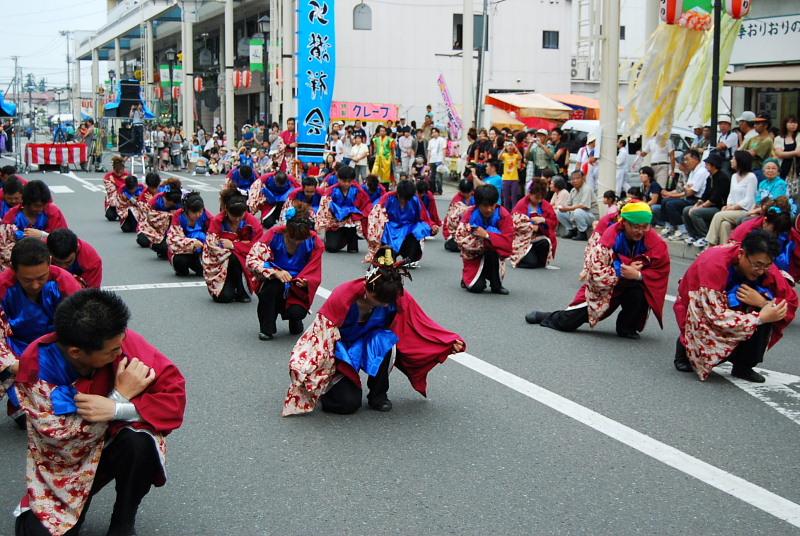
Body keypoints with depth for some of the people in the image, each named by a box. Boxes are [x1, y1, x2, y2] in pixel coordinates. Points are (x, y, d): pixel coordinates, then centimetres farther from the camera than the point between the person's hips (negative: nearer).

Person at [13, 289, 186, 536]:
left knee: (139, 440, -32)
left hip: (116, 443, 1)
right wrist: (120, 396, -27)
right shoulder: (37, 367, -25)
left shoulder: (123, 342, -22)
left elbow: (174, 392, -22)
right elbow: (65, 443, -26)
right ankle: (78, 503, 15)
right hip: (66, 463, 0)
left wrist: (115, 409, -35)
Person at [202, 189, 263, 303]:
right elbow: (212, 246, -16)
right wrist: (242, 245, -20)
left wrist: (233, 245, -21)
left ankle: (241, 292, -9)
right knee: (224, 297, -28)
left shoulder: (252, 222, -9)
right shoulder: (217, 221, -10)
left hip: (244, 265, 2)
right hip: (220, 265, -2)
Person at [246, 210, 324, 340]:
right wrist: (275, 272, -36)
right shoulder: (275, 234, -18)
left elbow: (314, 275, -7)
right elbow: (251, 260, -23)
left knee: (297, 312, -27)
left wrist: (304, 281, -30)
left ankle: (294, 318, 16)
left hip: (297, 287, 1)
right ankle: (266, 328, -12)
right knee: (272, 285, -35)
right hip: (273, 281, -1)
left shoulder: (314, 242, -13)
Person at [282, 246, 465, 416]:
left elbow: (422, 323, -14)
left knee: (386, 342, -32)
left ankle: (378, 394, -8)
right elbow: (322, 335, -25)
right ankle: (323, 385, 11)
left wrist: (451, 341, -24)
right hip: (339, 349, -4)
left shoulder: (398, 296, -20)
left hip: (369, 346, 4)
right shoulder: (342, 296, -30)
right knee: (349, 402, -23)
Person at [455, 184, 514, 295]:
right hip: (474, 257, -1)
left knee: (492, 250, -36)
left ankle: (496, 285, -11)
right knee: (476, 287, -23)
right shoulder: (470, 214, -11)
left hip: (495, 255, 1)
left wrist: (487, 235, -31)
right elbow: (460, 239, -13)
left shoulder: (503, 215, -14)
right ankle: (467, 279, 16)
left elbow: (507, 241, -21)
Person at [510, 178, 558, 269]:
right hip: (523, 239, -4)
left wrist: (544, 220, -17)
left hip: (539, 237, 4)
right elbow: (516, 224, -14)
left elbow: (555, 222, 2)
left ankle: (540, 262, -4)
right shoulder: (521, 205, -9)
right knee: (531, 263, -24)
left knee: (546, 243, -33)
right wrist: (532, 227, -14)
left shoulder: (546, 205, 3)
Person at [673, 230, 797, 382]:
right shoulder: (714, 265, -34)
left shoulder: (764, 265, -17)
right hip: (697, 311, -5)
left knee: (767, 299, -21)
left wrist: (763, 302, -33)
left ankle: (744, 366, -10)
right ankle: (685, 347, 5)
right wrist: (761, 317, -36)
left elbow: (791, 302, -13)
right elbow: (717, 317, -36)